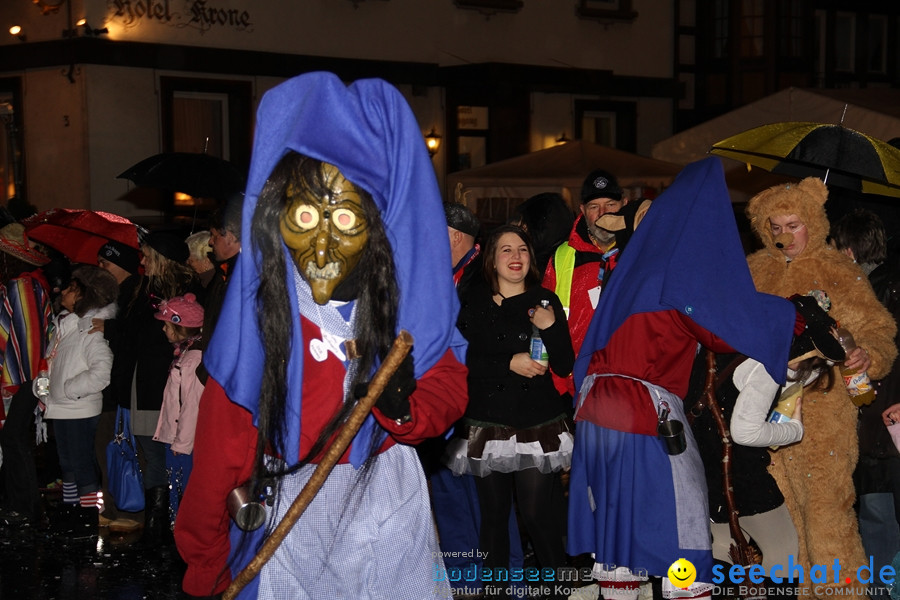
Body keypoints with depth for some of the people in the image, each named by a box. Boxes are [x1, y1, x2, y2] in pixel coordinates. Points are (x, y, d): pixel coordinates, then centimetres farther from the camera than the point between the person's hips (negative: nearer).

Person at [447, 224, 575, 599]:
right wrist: (510, 363, -14)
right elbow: (464, 361, -4)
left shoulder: (545, 301, 6)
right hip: (488, 424, 1)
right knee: (493, 514, 6)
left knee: (537, 514, -6)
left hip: (538, 425, -1)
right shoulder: (474, 303, 5)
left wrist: (550, 327, -15)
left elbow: (565, 366, 0)